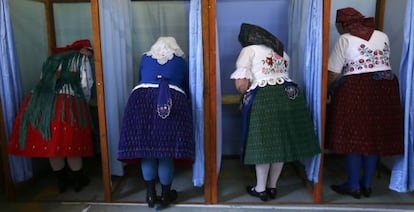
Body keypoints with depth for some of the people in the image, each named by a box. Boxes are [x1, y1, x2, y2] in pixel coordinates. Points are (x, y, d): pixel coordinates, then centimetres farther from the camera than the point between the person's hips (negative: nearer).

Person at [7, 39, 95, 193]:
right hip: (66, 104, -5)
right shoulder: (82, 58, 13)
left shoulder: (53, 57, 28)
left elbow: (45, 80, 23)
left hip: (39, 102, 5)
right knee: (71, 144, 8)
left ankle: (62, 180, 29)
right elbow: (85, 85, 6)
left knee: (50, 143, 15)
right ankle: (79, 180, 23)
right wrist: (83, 104, 21)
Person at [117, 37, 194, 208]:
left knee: (146, 148, 7)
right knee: (167, 149, 4)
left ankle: (150, 195, 14)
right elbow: (186, 87, 29)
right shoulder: (180, 61, 22)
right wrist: (184, 102, 48)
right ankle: (166, 195, 15)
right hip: (173, 102, -1)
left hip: (142, 100, 2)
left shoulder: (145, 58, 26)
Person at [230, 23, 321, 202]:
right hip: (289, 95, 6)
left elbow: (241, 83, -8)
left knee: (263, 142, 4)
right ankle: (272, 186, 25)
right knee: (281, 141, 12)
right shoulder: (282, 52, 26)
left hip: (263, 98, -6)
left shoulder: (249, 50, 6)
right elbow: (282, 74, 18)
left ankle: (261, 189, 17)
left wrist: (246, 93, 14)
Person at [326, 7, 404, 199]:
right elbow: (382, 63, 16)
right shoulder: (382, 36, 12)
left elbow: (333, 74, -7)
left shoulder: (344, 40, -5)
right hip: (386, 87, 6)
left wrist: (327, 90, 8)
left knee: (353, 137, 4)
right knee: (376, 136, 11)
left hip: (355, 90, -6)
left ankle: (354, 186, 11)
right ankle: (367, 184, 21)